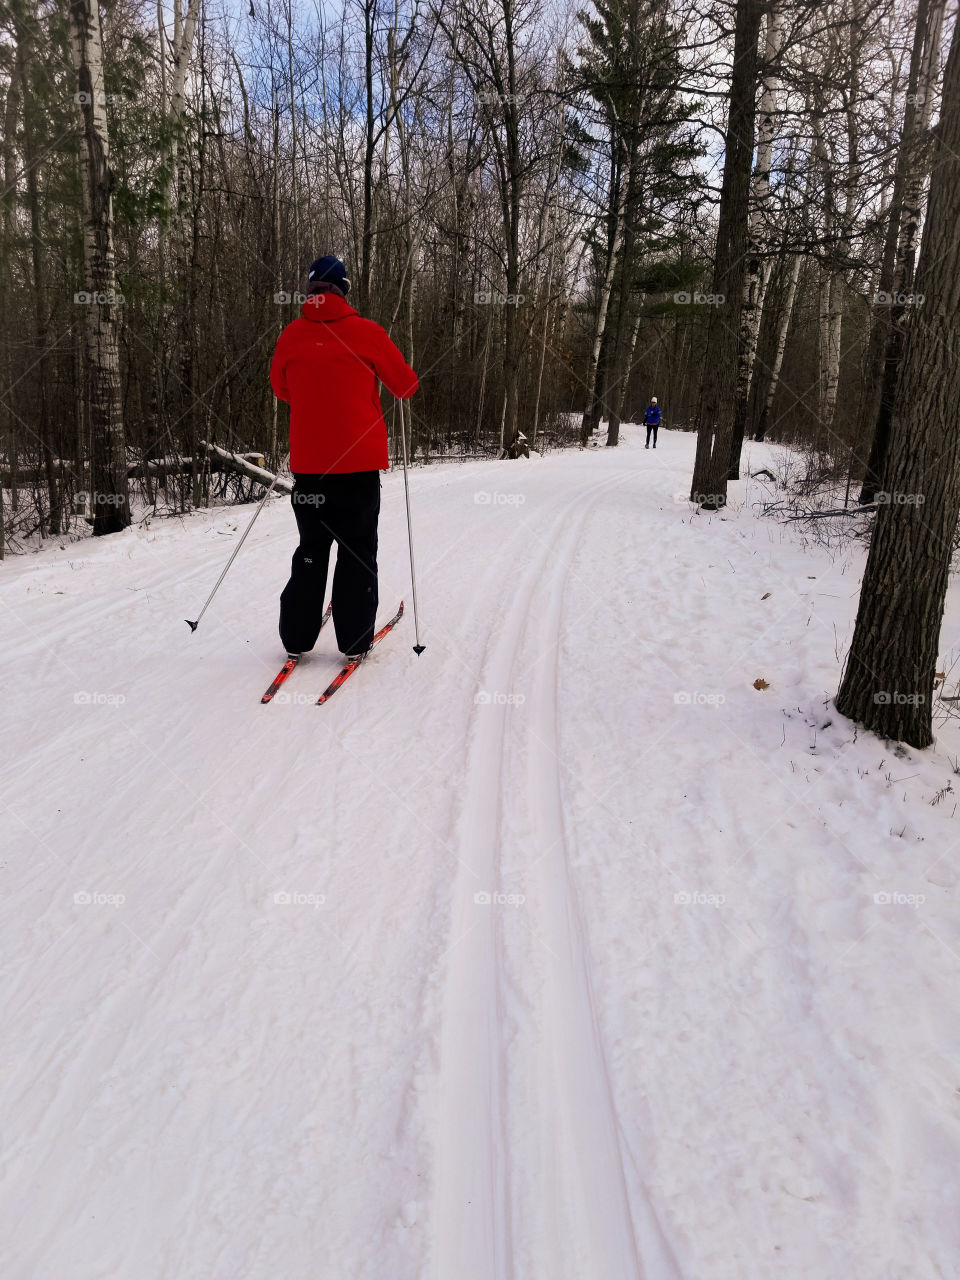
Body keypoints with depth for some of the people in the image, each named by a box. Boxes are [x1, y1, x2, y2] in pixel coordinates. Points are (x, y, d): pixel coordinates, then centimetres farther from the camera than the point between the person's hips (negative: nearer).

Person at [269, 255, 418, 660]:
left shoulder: (291, 335, 3)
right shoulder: (366, 332, -5)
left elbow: (280, 387, 18)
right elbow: (406, 385, 4)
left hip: (307, 462, 3)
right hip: (359, 460, -3)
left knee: (311, 550, 15)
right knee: (358, 551, 7)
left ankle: (297, 638, 16)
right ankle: (355, 639, 9)